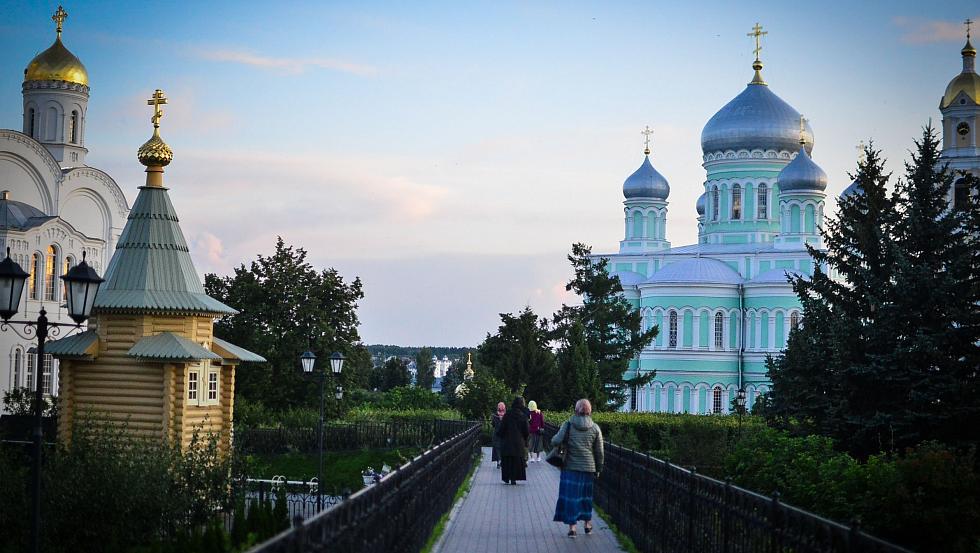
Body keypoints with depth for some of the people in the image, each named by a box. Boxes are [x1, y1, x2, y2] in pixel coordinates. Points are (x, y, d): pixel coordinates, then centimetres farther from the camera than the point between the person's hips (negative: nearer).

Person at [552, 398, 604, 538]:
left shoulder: (568, 425, -6)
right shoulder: (595, 428, 0)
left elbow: (556, 441, -16)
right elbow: (599, 452, 3)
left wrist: (553, 441, 8)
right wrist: (598, 469, 13)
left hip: (570, 467, -2)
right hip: (588, 467, 2)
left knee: (570, 495, 2)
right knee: (586, 495, 18)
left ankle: (572, 527, -3)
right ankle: (588, 524, 27)